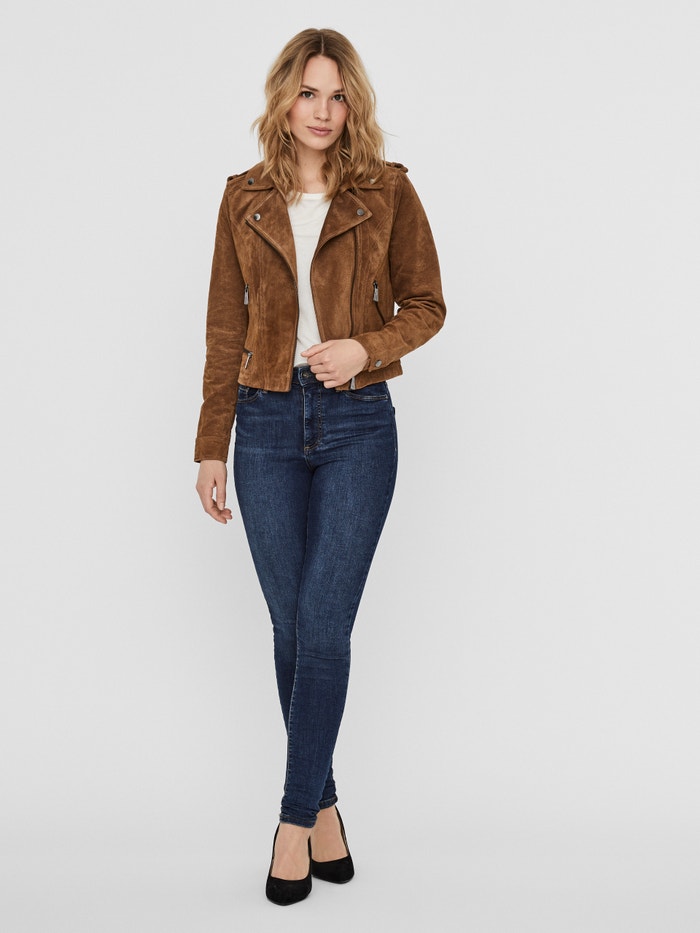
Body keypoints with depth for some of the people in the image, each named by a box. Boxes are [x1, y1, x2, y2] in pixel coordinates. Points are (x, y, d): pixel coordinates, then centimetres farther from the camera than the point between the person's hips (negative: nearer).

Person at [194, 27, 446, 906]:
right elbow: (225, 331, 7)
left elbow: (426, 305, 6)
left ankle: (295, 818, 7)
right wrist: (211, 447, 4)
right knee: (291, 625, 7)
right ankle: (324, 803, 23)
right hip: (269, 422, 2)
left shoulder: (388, 191, 2)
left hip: (356, 421, -2)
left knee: (323, 624, -7)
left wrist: (366, 346, -15)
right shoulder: (245, 199, 7)